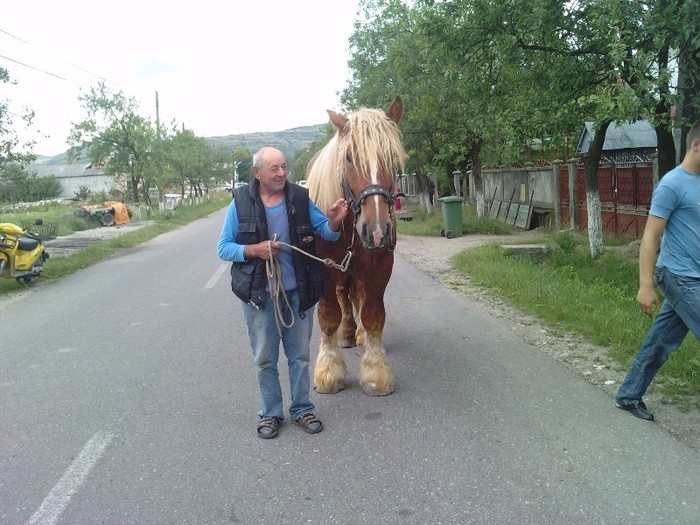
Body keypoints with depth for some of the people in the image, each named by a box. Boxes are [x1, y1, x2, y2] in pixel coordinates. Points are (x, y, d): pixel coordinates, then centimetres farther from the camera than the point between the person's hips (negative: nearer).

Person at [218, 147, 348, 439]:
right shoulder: (241, 203, -7)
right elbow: (223, 248, -4)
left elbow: (327, 233, 0)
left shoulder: (300, 198, -3)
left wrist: (334, 221, -23)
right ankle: (270, 413, 29)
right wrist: (254, 250, -22)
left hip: (298, 293, 2)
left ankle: (302, 409, 31)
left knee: (300, 356, 14)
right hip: (259, 295, -1)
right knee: (265, 359, 12)